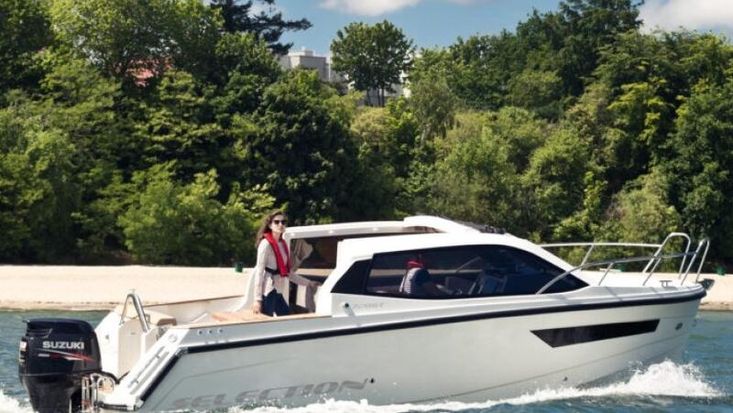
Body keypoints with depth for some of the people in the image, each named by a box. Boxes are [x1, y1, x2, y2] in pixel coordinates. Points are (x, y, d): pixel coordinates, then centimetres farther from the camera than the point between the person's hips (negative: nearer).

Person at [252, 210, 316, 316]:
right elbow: (259, 272, -14)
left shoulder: (283, 244, 14)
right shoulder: (266, 244, -10)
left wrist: (308, 283, 22)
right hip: (267, 292, -9)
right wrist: (257, 299, -19)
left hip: (278, 293, 9)